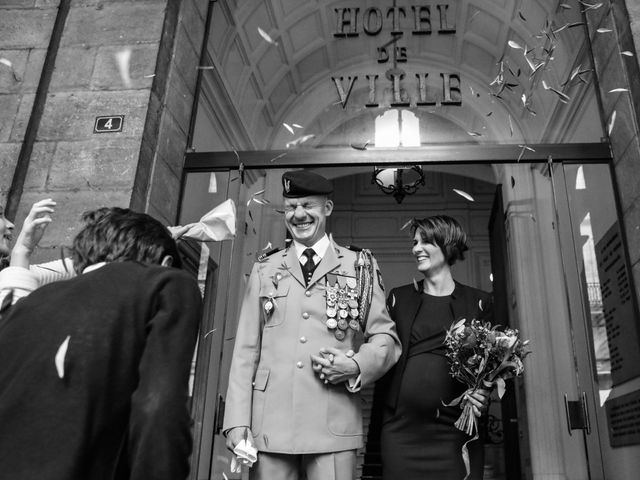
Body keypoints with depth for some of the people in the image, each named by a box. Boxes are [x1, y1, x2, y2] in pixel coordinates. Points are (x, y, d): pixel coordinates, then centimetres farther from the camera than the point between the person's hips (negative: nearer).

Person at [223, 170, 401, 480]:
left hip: (334, 428, -1)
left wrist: (356, 366, -13)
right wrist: (237, 420, -1)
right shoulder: (264, 271, 12)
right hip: (268, 427, 2)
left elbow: (386, 337, 6)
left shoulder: (360, 267, 8)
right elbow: (246, 349, 7)